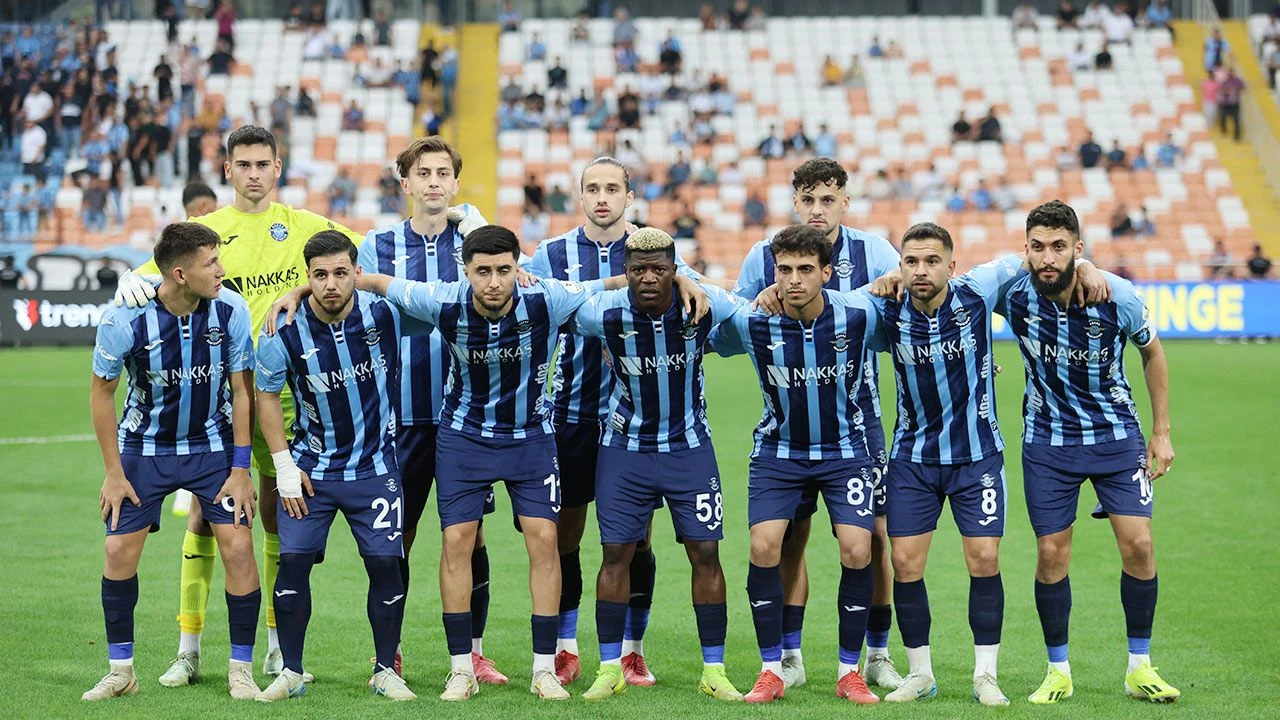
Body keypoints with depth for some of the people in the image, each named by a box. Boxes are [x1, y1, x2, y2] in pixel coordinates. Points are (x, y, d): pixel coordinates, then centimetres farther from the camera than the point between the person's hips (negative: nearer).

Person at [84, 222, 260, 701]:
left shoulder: (230, 310, -18)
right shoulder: (125, 319, -22)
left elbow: (242, 389, -6)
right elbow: (102, 393, -7)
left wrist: (240, 470, -7)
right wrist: (114, 472, -6)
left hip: (213, 444, 1)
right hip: (144, 446, 0)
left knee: (238, 546, -10)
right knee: (120, 550, -5)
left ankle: (241, 670, 3)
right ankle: (121, 670, 12)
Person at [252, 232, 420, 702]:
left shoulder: (382, 313, -14)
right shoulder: (286, 331, -14)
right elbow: (267, 395, -1)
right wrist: (284, 466, -3)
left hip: (375, 465, 0)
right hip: (311, 466, 0)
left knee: (385, 563, -3)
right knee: (294, 560, -6)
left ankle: (386, 672, 12)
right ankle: (291, 673, 8)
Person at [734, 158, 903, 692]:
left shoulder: (871, 252, -2)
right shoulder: (765, 258, 1)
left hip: (856, 413, -1)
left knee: (872, 534, -1)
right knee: (790, 534, 2)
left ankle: (877, 654, 12)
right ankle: (789, 655, 13)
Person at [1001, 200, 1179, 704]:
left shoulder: (1118, 297, -18)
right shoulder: (1013, 295, -17)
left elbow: (1152, 353, 2)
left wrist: (1162, 432, 3)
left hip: (1116, 434, 0)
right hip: (1047, 441, 0)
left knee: (1137, 544, -8)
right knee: (1051, 553, -2)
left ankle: (1140, 670, 8)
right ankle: (1058, 672, 15)